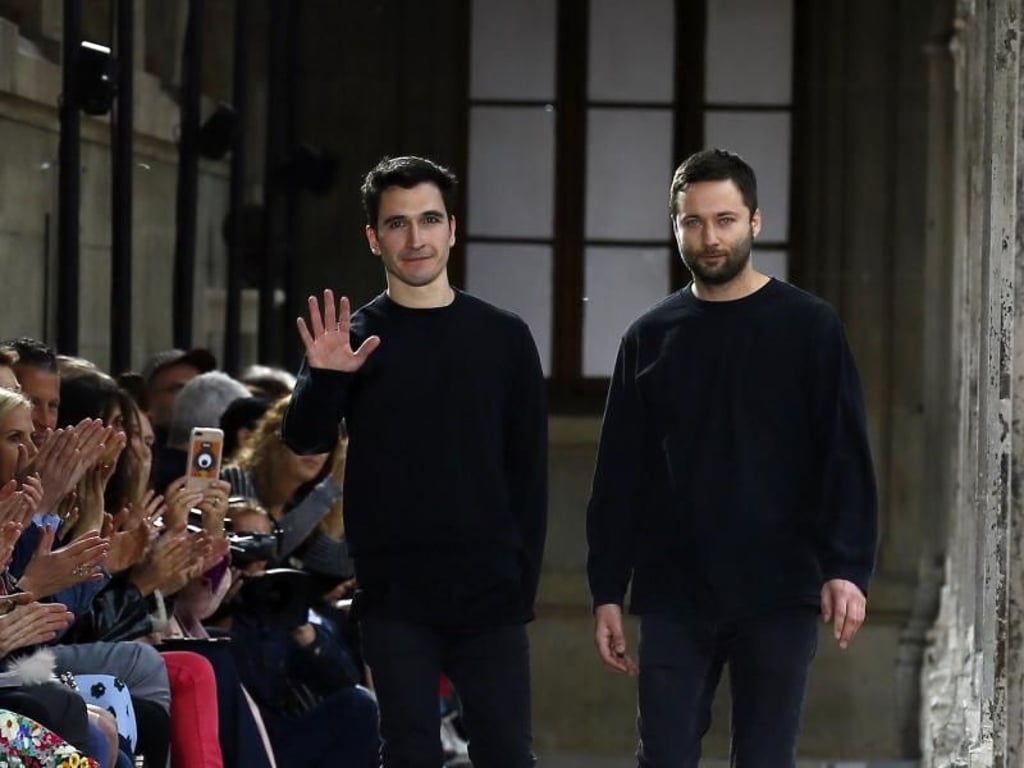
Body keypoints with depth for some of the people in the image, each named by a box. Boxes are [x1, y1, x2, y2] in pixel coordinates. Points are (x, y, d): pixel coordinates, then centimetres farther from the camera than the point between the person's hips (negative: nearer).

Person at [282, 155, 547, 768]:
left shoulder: (504, 337, 6)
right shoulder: (355, 337, 4)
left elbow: (530, 470, 7)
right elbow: (305, 441, -7)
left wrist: (524, 578, -1)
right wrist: (324, 381, -27)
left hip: (489, 593, 1)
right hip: (394, 596, 0)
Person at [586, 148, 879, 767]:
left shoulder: (809, 327, 1)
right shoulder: (651, 338, 8)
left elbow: (847, 460, -3)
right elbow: (619, 476, 9)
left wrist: (848, 569, -13)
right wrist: (608, 591, 4)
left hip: (777, 598, -2)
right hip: (674, 599, 2)